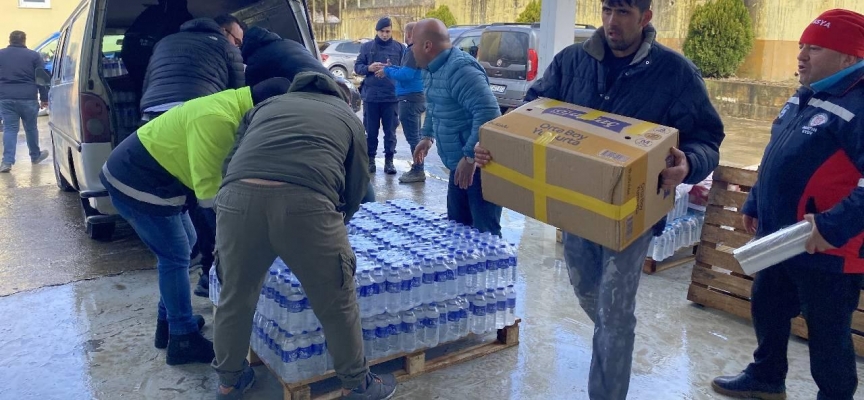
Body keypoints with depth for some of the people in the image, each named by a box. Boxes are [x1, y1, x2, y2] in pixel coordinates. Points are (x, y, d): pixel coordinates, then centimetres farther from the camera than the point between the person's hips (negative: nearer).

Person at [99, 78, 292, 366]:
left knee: (182, 246, 17)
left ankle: (168, 322, 29)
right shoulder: (218, 120, -28)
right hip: (135, 182, -10)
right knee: (176, 256, -4)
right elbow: (208, 187, -26)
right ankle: (183, 340, 7)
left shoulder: (235, 108, 5)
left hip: (151, 178, 10)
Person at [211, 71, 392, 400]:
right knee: (336, 304, 17)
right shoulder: (349, 117, 30)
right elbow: (355, 188, 30)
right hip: (307, 202, -2)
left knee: (235, 298, 24)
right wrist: (333, 226, 47)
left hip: (237, 196, 3)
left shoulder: (267, 104, 36)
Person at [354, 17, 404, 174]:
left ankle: (389, 160, 13)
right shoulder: (366, 47, 7)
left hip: (391, 96, -1)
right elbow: (357, 67, 7)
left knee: (390, 130, 4)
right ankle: (370, 158, 18)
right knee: (371, 130, 7)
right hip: (371, 95, 1)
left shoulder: (399, 47, 4)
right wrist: (368, 68, -13)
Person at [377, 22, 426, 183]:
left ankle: (418, 172, -4)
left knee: (412, 136, -7)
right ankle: (417, 168, 24)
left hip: (410, 98, -11)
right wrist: (391, 68, 14)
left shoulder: (413, 51, -16)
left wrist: (387, 71, -11)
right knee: (414, 136, 16)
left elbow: (406, 75, -24)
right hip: (414, 97, 11)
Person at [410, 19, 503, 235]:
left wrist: (470, 157, -29)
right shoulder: (438, 68, 11)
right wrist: (428, 137, 27)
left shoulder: (459, 68, -22)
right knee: (457, 225, 18)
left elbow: (488, 112, -31)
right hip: (460, 165, 10)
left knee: (485, 232, -4)